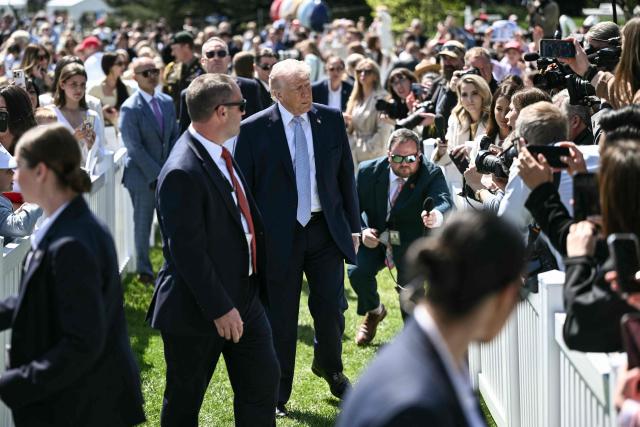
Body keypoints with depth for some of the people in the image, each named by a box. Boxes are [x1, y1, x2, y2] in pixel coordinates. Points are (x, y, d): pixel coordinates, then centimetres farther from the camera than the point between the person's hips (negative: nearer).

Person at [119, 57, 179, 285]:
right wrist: (156, 175, -15)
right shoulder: (130, 108, -12)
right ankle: (144, 270, 16)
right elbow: (134, 148, -14)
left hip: (166, 173, 5)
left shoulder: (167, 102, 8)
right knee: (143, 225, 4)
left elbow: (174, 137, 12)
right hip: (143, 176, -5)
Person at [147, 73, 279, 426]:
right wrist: (219, 309, -23)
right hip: (197, 310, -9)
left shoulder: (221, 156, 6)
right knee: (184, 398, 8)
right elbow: (188, 252, -25)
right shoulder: (182, 173, -24)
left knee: (263, 382, 10)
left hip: (243, 297, 9)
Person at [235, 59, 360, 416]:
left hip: (326, 229, 3)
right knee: (280, 318, 5)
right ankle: (277, 394, 20)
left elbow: (346, 175, 9)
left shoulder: (331, 119, 2)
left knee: (332, 309, 4)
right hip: (279, 236, -2)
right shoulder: (255, 129, -7)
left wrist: (354, 226, 9)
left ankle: (330, 368, 35)